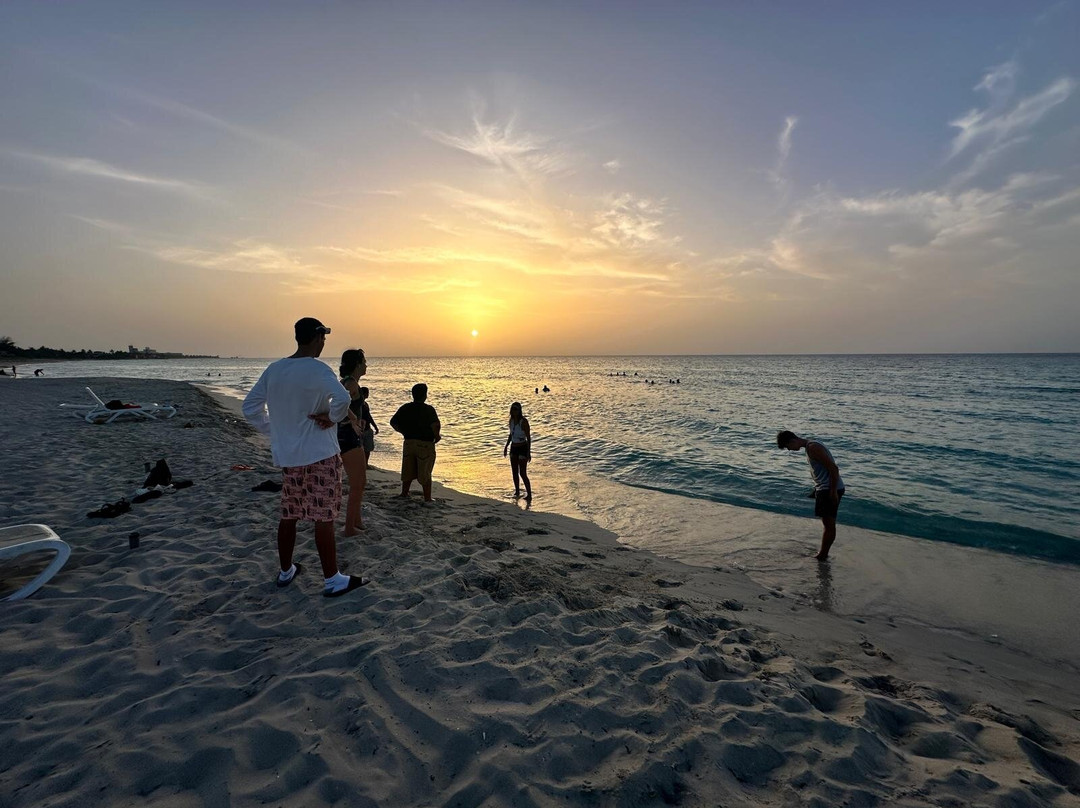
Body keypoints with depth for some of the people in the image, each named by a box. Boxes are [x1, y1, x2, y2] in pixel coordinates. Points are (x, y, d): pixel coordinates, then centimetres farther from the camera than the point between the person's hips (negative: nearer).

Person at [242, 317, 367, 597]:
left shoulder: (273, 369, 6)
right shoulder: (317, 369, -15)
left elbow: (250, 407, 12)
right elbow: (342, 398, -33)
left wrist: (274, 431, 13)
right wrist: (332, 418, -16)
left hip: (287, 455, 7)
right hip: (319, 455, -7)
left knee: (289, 515, 18)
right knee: (324, 517, -1)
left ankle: (285, 571, 32)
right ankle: (332, 580, 7)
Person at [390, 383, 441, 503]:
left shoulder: (404, 408, 4)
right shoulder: (429, 409, -12)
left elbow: (393, 422, 8)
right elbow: (436, 425, -26)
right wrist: (437, 436, -8)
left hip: (408, 442, 5)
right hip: (425, 444, -5)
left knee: (408, 471, 18)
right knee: (425, 473, 5)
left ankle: (404, 494, 28)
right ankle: (427, 499, 11)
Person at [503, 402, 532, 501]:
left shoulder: (524, 421, -18)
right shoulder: (511, 420, 4)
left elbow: (528, 437, -16)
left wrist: (529, 452, -19)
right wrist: (506, 446, 15)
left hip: (523, 449, -7)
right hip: (513, 448, 7)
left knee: (523, 473, -8)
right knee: (514, 472, 13)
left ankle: (529, 495, 2)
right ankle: (517, 492, 28)